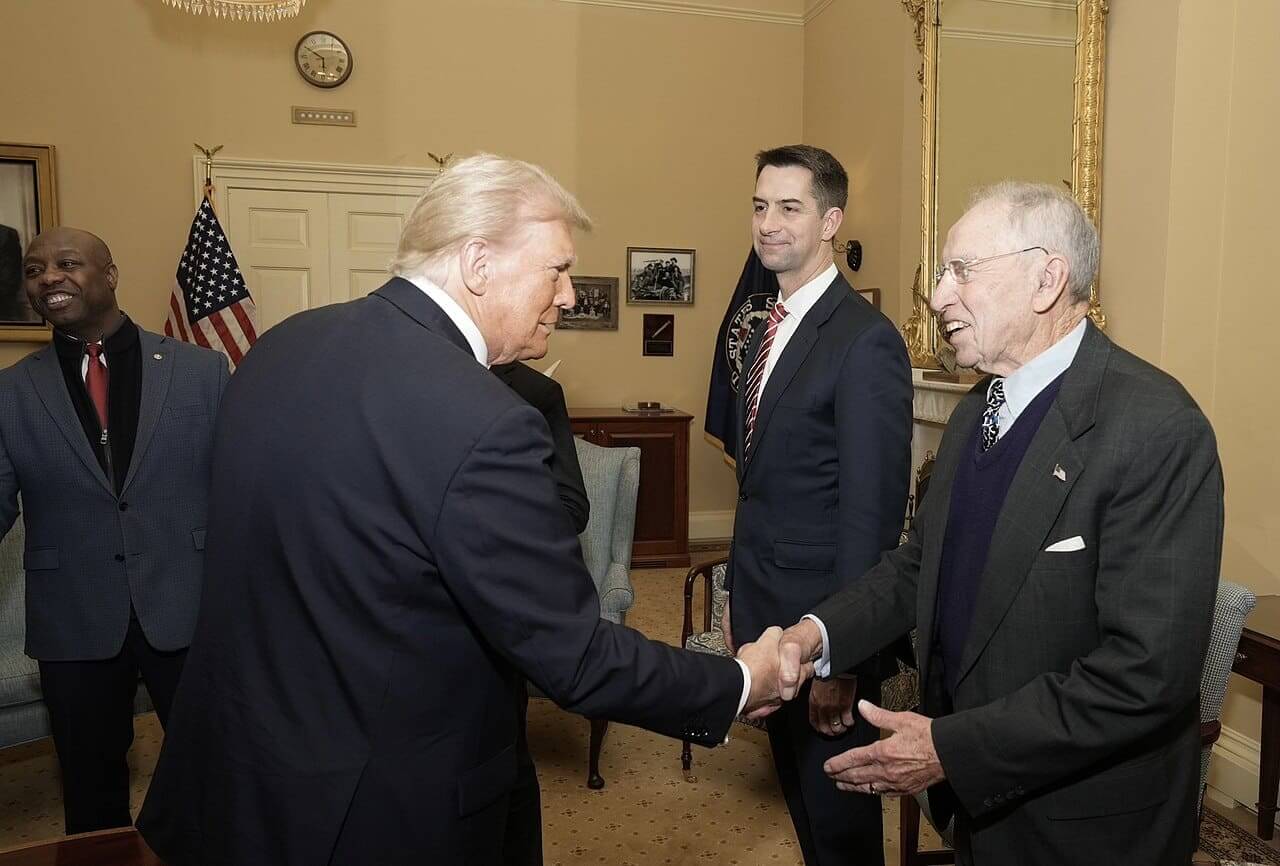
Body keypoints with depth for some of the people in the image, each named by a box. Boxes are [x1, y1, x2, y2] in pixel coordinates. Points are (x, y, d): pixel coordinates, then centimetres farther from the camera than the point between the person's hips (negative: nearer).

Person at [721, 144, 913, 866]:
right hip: (763, 605, 8)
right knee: (797, 784, 24)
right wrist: (739, 597, 12)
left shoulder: (866, 340, -18)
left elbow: (871, 513, -20)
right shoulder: (768, 329, 8)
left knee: (837, 808, 12)